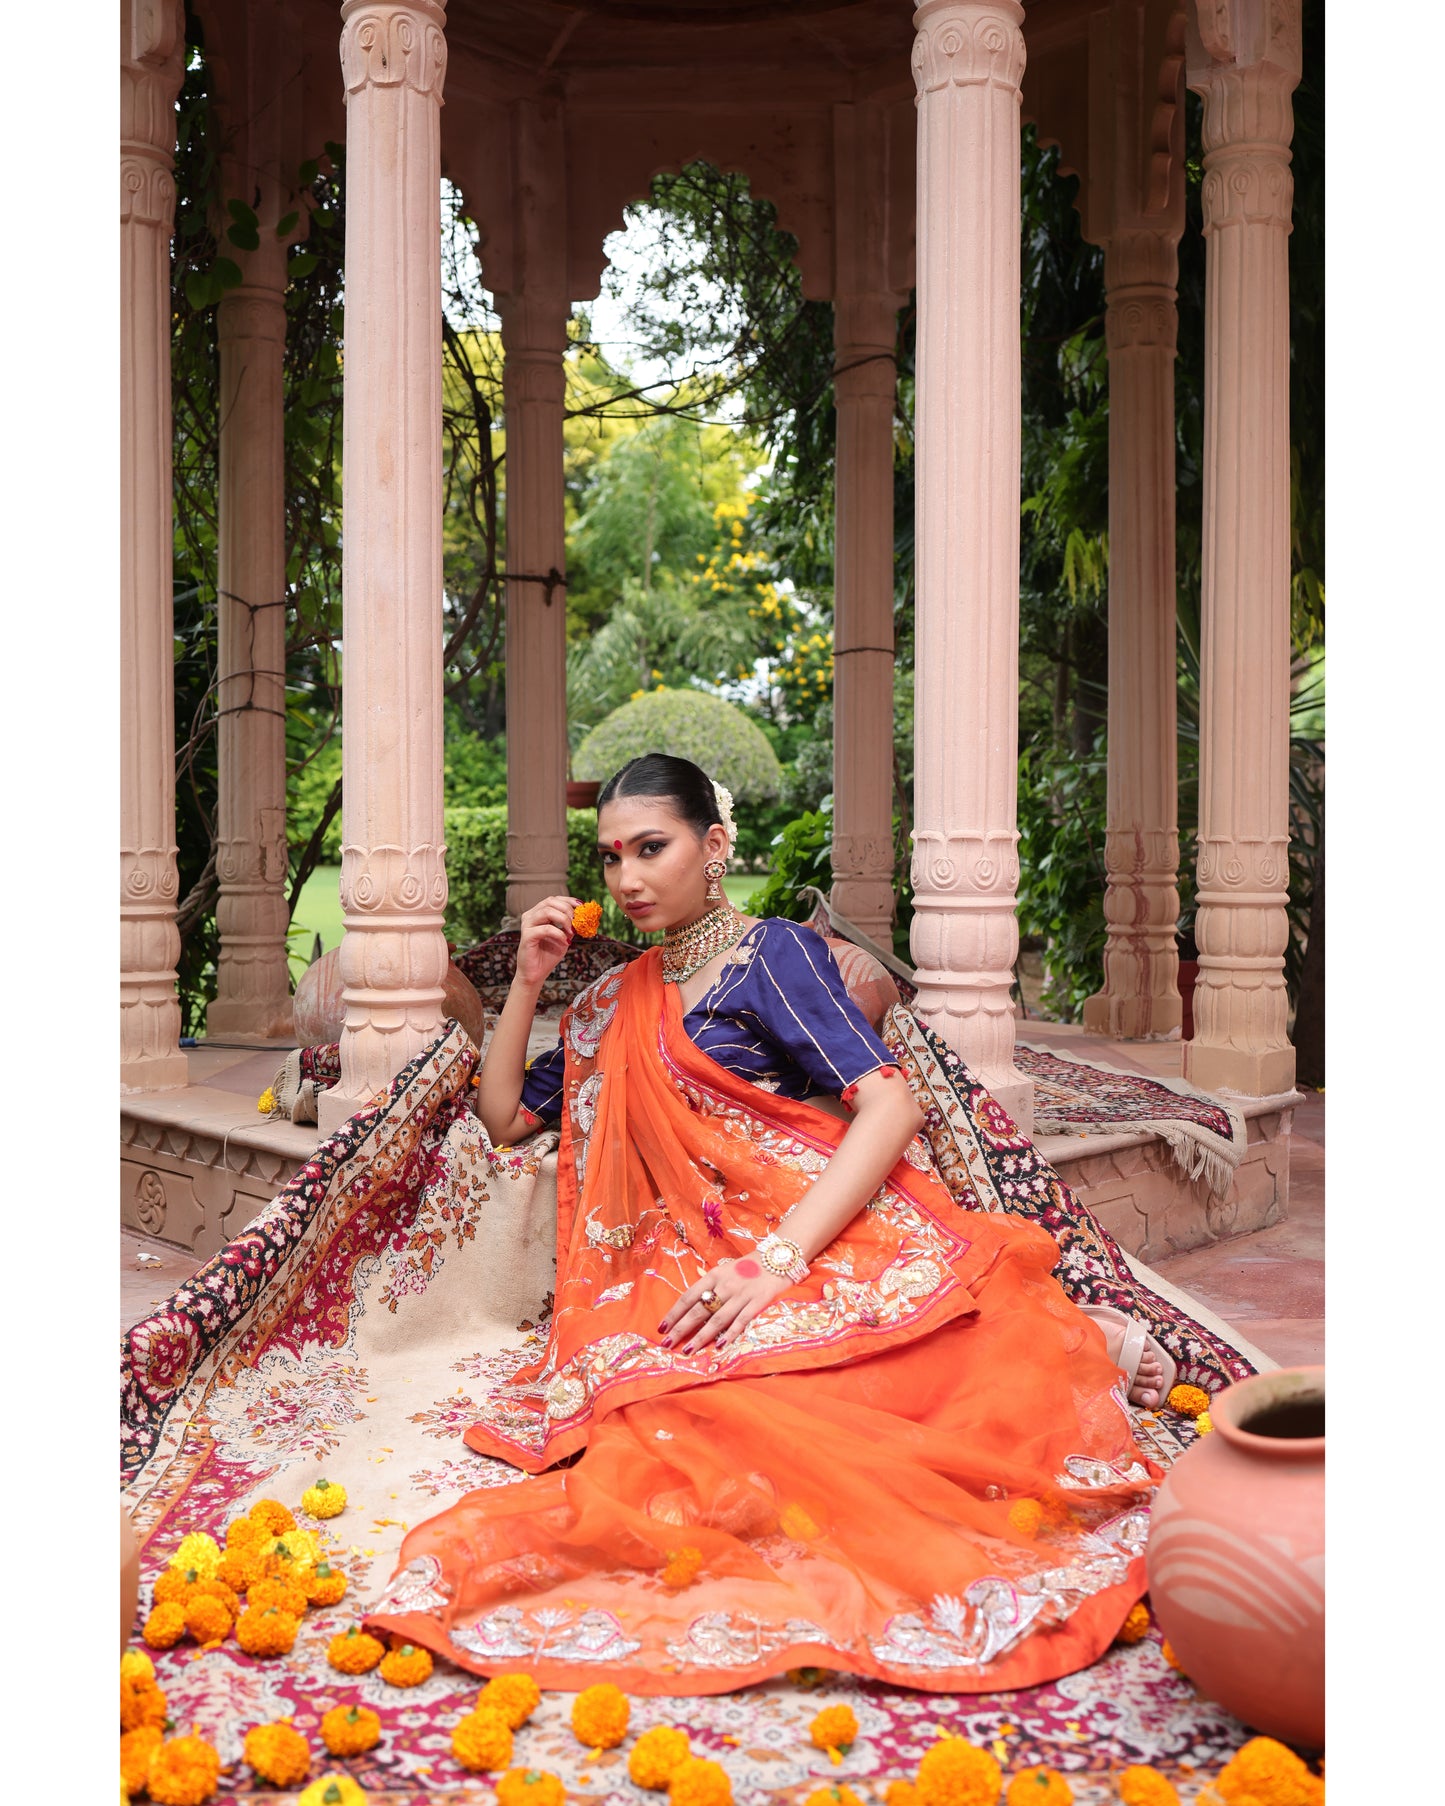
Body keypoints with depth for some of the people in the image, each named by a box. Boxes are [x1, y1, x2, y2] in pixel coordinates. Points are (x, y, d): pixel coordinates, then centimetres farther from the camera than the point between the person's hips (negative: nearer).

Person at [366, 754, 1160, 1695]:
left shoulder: (773, 953, 3)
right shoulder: (618, 1001, 24)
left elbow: (890, 1105, -10)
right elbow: (506, 1117, 30)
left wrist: (774, 1260, -21)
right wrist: (528, 980, 17)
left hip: (827, 1238, -4)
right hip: (698, 1262, 5)